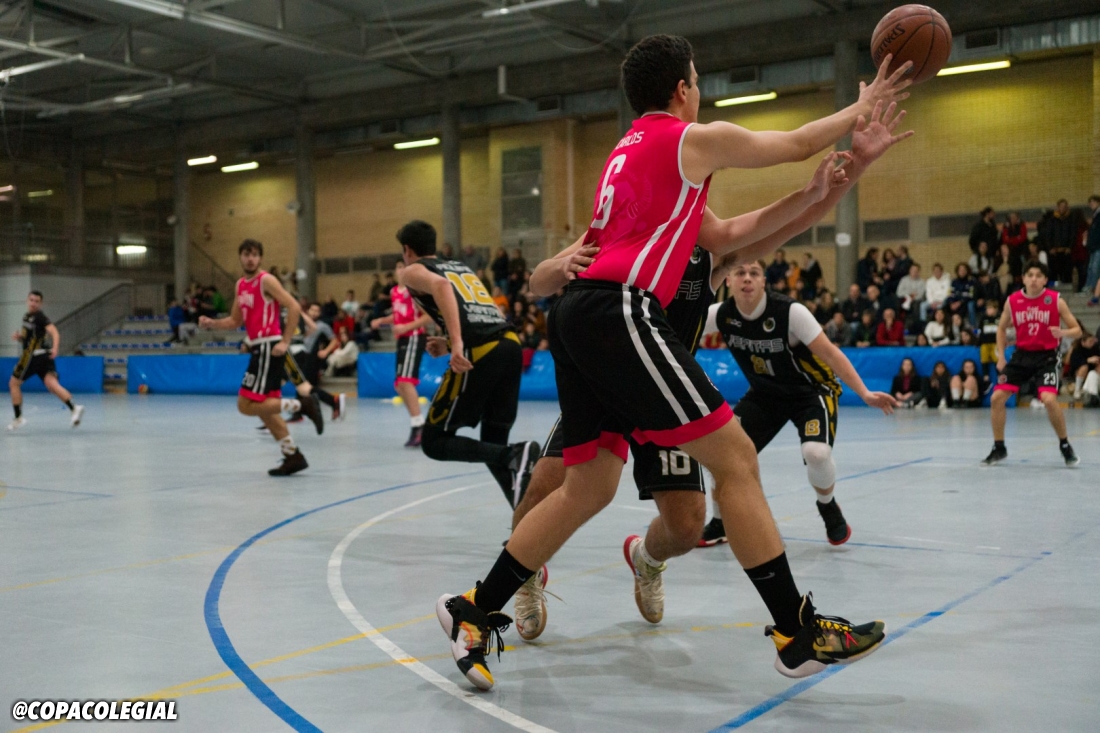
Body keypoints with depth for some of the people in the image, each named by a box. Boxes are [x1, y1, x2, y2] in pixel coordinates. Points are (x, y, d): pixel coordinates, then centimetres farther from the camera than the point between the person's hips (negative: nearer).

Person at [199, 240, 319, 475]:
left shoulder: (266, 280, -9)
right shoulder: (240, 285, 15)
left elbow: (294, 308, -15)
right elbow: (235, 321, 21)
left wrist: (285, 342, -19)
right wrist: (212, 323, 4)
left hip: (268, 347, -9)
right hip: (258, 347, 9)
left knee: (247, 405, -12)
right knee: (264, 408, 10)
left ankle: (301, 405, -7)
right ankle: (292, 456, 15)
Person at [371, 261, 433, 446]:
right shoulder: (394, 292, 13)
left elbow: (429, 316, -15)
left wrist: (407, 327, -22)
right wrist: (381, 320, 10)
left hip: (414, 337, -9)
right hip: (402, 339, 9)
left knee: (405, 380, -21)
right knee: (399, 385, 9)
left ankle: (418, 426, -21)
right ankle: (417, 424, 18)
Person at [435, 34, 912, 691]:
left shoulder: (630, 152, 29)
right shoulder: (695, 139, 4)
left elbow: (719, 236, 31)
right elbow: (799, 143, 16)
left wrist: (810, 196, 32)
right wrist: (863, 107, 34)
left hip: (579, 316, 9)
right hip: (621, 311, -9)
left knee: (590, 486, 13)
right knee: (733, 456, -5)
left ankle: (475, 612, 15)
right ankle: (798, 634, -2)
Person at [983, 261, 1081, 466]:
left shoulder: (1055, 300, -9)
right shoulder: (1012, 301, -2)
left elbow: (1077, 330, -5)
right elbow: (1002, 328, 14)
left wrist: (1063, 333, -28)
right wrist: (1001, 356, 4)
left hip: (1046, 356, -4)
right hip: (1021, 354, 4)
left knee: (1049, 400, -24)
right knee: (997, 398, -3)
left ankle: (1065, 446, -1)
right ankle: (999, 448, 14)